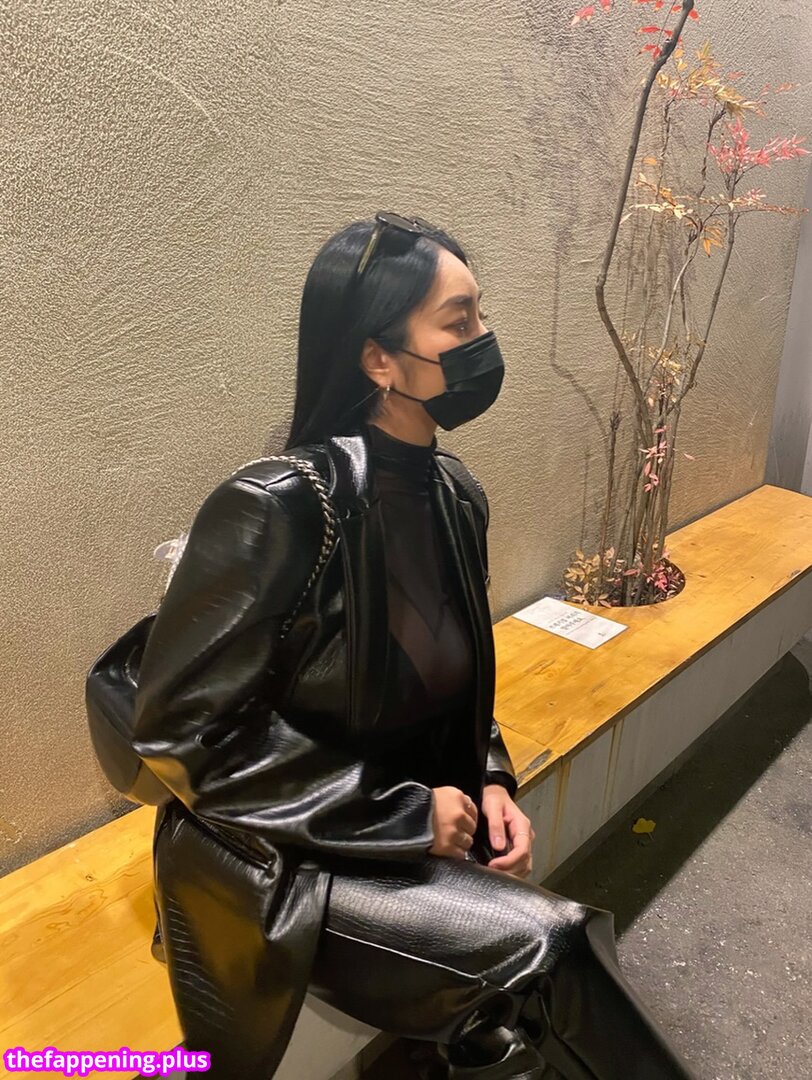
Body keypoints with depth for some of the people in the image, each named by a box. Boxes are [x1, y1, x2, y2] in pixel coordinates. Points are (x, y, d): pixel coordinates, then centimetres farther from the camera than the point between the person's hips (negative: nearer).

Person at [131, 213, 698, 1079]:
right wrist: (405, 817, -17)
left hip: (419, 840, 6)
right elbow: (185, 734, -19)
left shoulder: (455, 496, -3)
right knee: (553, 953, -19)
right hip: (274, 865, -5)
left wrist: (489, 783, -6)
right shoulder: (275, 507, -24)